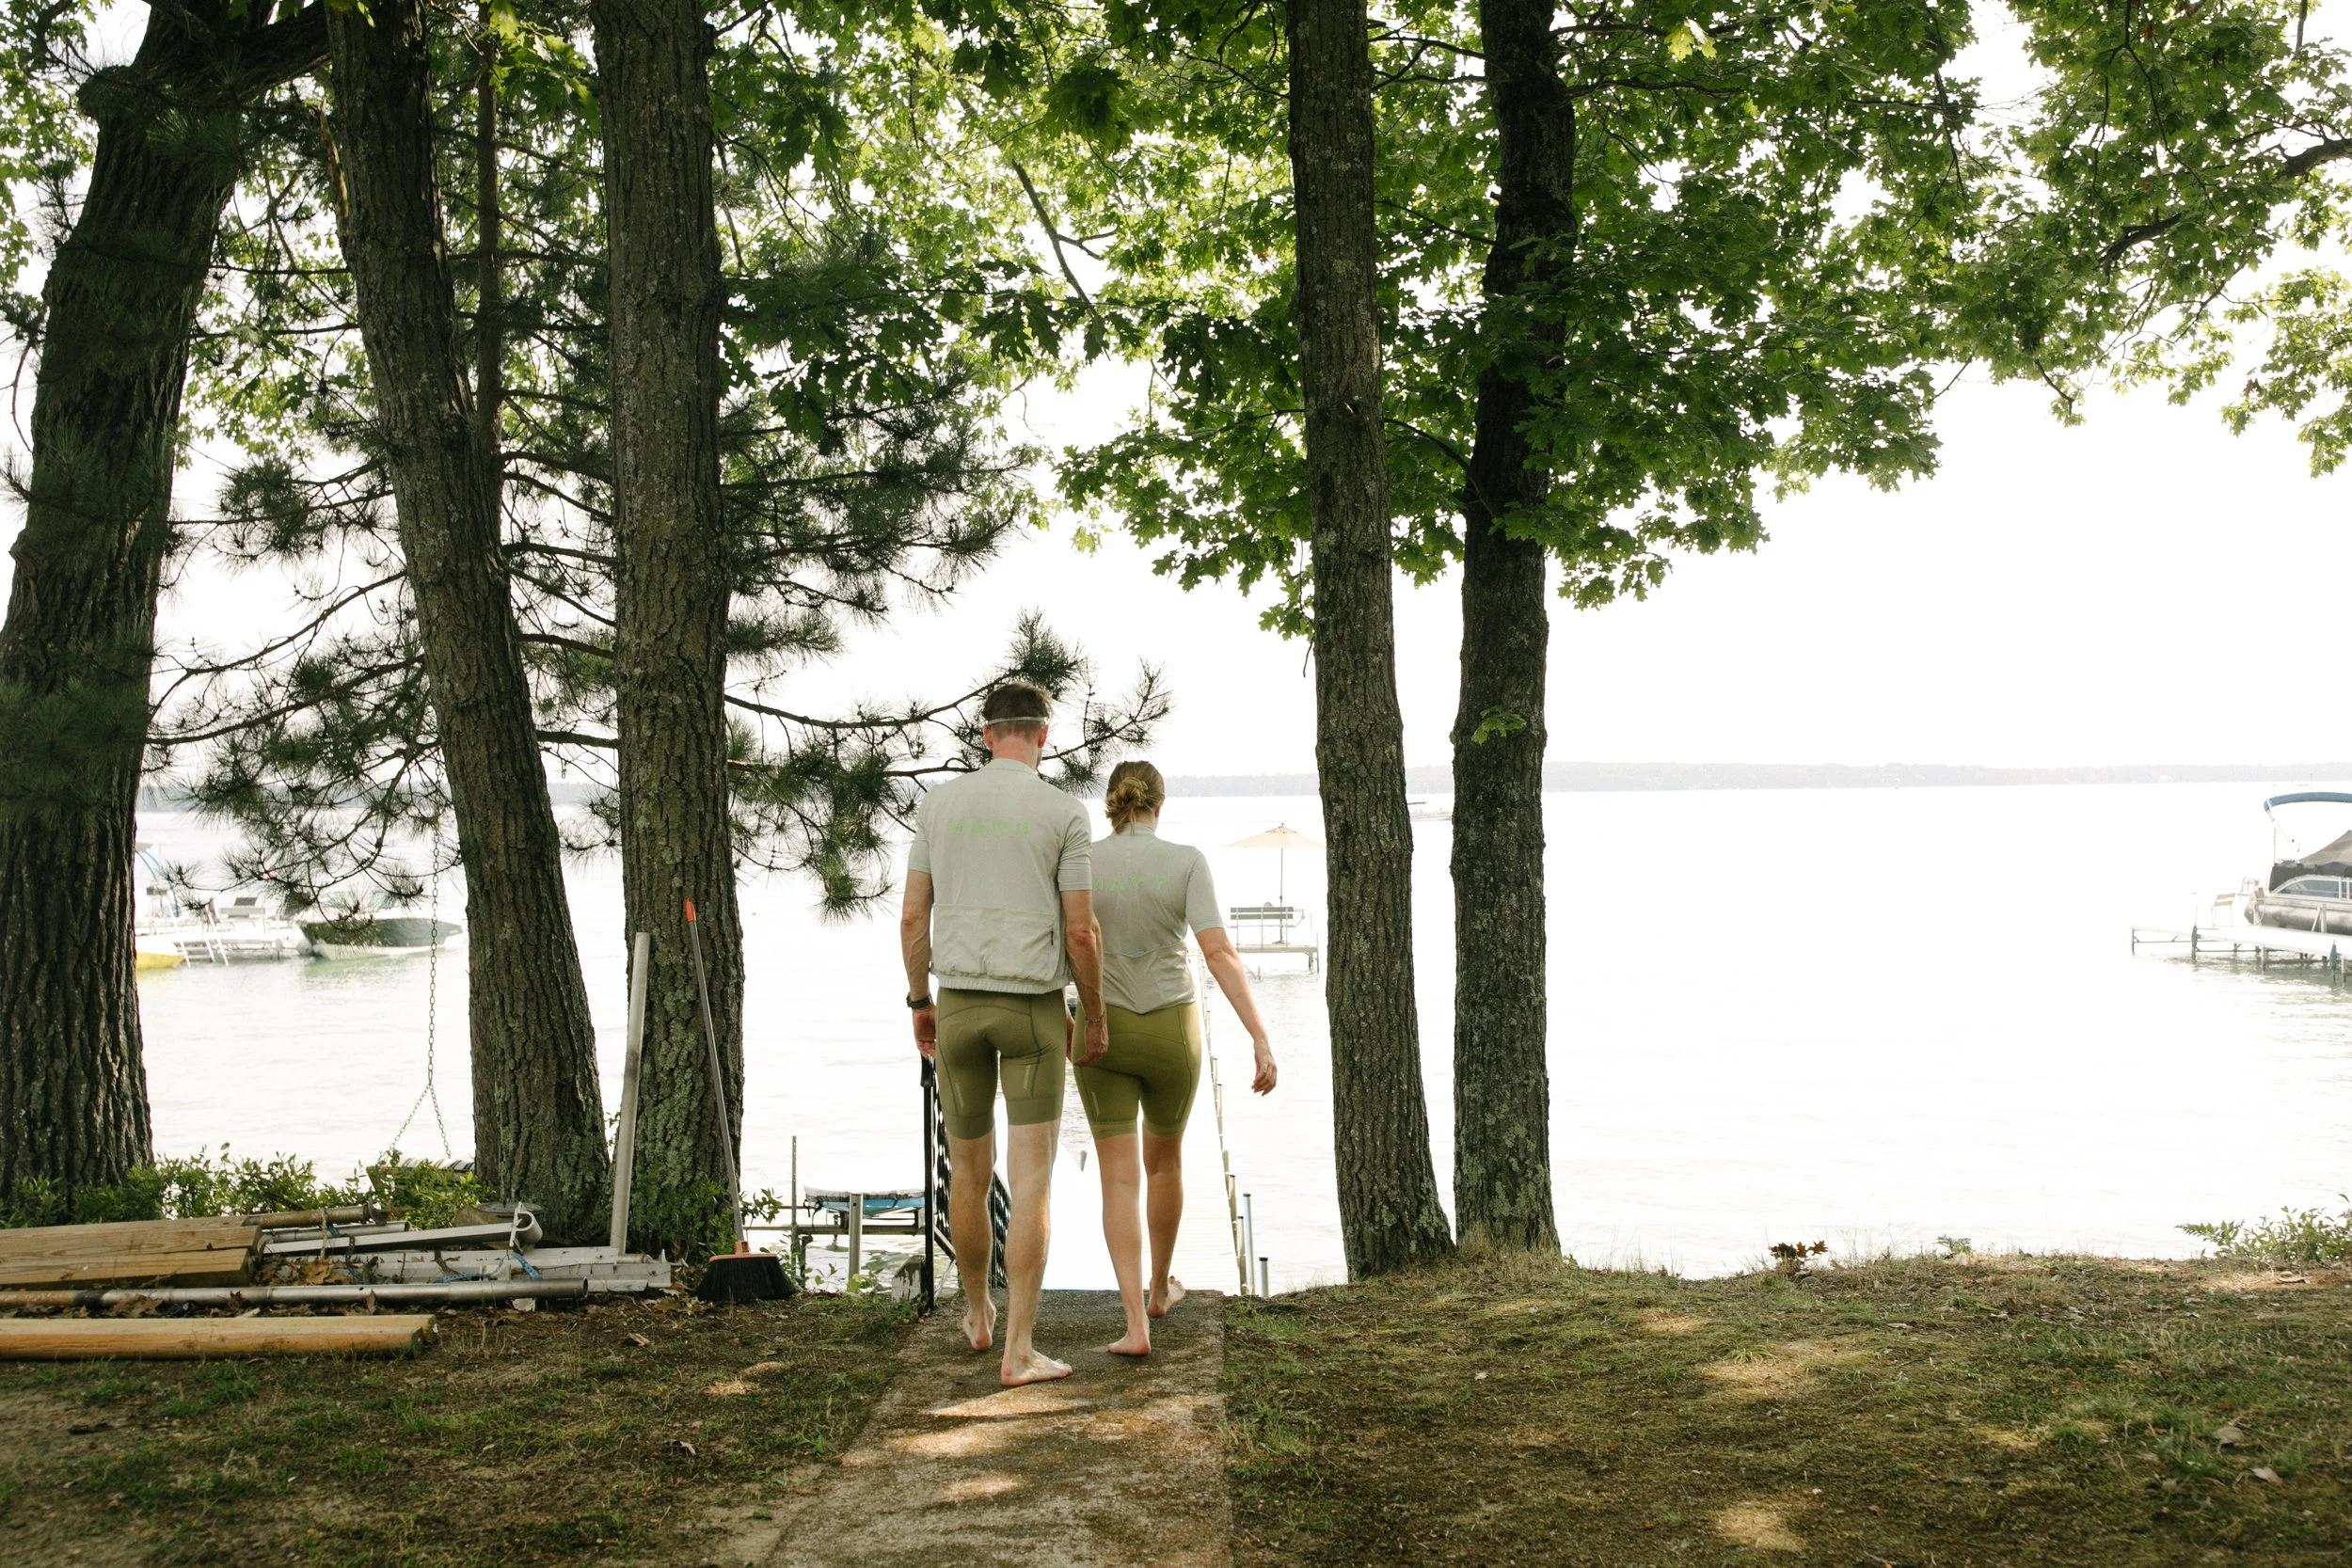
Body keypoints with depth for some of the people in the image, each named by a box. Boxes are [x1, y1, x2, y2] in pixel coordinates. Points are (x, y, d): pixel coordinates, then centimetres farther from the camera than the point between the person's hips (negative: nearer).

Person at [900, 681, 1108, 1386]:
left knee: (969, 1168, 20)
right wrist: (1097, 1019, 6)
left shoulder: (939, 804, 2)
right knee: (1031, 1184, -2)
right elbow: (1081, 933, -8)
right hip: (1033, 1011, -3)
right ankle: (1018, 1351, -6)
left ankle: (977, 1309, 38)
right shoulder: (1064, 814, -8)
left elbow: (913, 918, 4)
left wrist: (920, 1003, 18)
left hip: (960, 1005, 4)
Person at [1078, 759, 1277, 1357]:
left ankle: (1136, 1325, -12)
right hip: (1171, 1035, 0)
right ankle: (1159, 1287, 41)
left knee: (1120, 1180, 1)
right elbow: (1219, 953, -18)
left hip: (1103, 1033, 0)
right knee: (1164, 1158, 25)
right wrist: (1262, 1041, -19)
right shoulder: (1187, 862, -9)